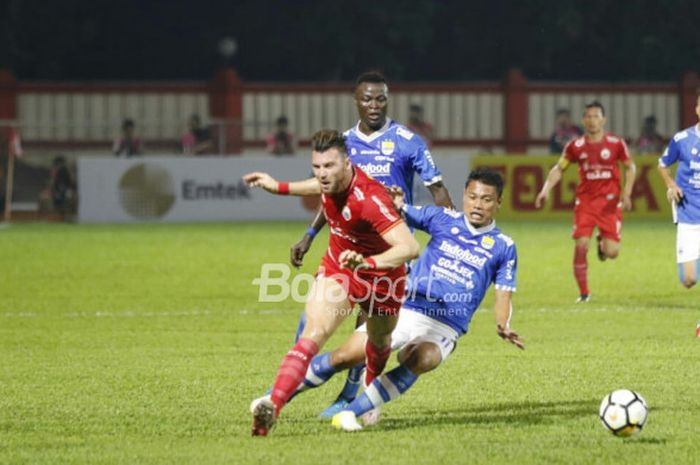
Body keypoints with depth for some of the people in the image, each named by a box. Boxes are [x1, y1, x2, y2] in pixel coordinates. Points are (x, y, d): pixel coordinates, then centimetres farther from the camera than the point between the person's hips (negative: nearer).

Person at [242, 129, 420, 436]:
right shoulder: (331, 182, -15)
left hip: (380, 278, -4)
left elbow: (410, 247, -46)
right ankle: (272, 406, -34)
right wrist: (279, 187, 19)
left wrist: (368, 262, -60)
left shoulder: (370, 199, -37)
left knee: (380, 343, 25)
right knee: (313, 334, -20)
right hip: (336, 269, 4)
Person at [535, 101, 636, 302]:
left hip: (610, 202, -1)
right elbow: (559, 168, 8)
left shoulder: (616, 143, -2)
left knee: (611, 252, -7)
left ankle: (603, 242, 33)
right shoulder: (575, 146, 0)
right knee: (581, 245, -12)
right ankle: (583, 292, 3)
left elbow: (630, 167, 8)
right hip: (585, 201, 1)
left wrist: (627, 193, -4)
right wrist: (546, 190, -6)